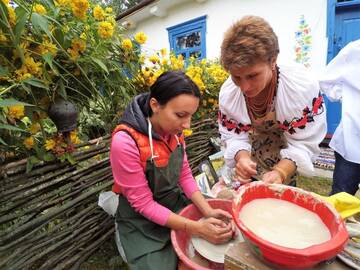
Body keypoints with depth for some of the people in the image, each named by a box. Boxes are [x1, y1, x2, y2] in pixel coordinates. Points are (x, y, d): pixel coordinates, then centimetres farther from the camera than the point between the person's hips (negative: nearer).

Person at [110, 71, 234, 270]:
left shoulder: (173, 129, -10)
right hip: (143, 222, -4)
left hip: (176, 203, 5)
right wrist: (197, 228, -25)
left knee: (217, 245, 0)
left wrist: (208, 212, -15)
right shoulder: (125, 142, -29)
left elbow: (185, 175, -2)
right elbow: (143, 204, -23)